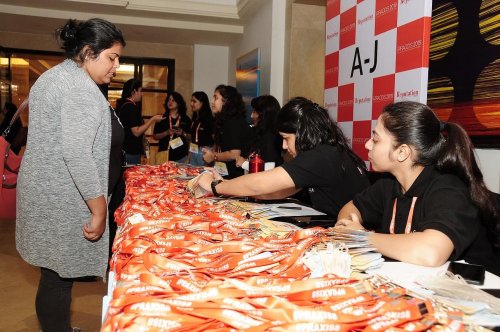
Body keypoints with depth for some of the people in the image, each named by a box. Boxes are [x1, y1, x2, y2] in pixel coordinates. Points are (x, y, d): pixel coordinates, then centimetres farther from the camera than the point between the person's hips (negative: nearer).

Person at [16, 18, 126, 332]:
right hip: (62, 199, -10)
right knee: (59, 277, 2)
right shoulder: (81, 86, -17)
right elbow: (75, 152, -26)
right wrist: (99, 208, -22)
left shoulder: (54, 75, 17)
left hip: (46, 191, 10)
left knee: (55, 273, 19)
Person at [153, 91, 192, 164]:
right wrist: (167, 133, -12)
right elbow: (155, 136, 3)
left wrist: (183, 134, -10)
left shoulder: (186, 119, 6)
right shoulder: (162, 118, 5)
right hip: (165, 154, 0)